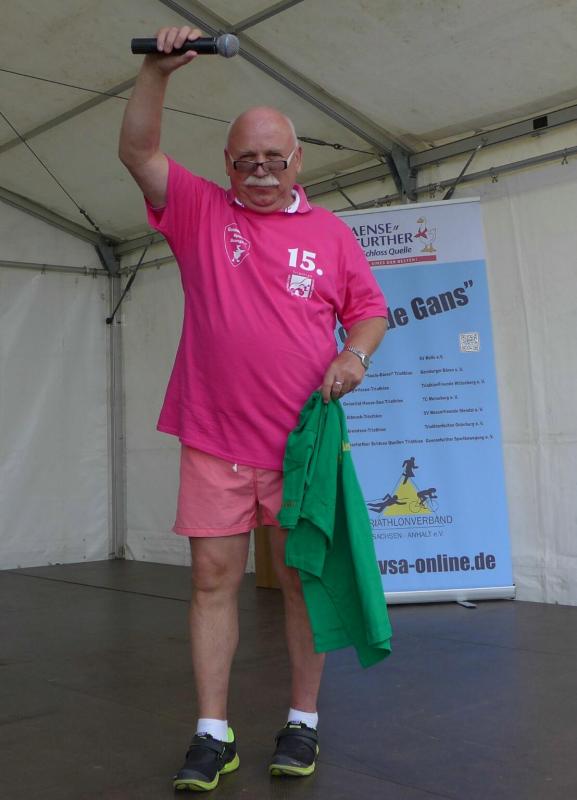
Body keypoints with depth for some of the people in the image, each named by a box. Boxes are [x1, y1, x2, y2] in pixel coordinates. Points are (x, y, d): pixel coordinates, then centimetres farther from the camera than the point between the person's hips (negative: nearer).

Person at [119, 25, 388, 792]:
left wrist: (356, 353, -7)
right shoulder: (201, 211, 7)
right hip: (213, 440, 0)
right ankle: (212, 734, 13)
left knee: (303, 578, 6)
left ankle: (303, 723, 21)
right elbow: (138, 153, -2)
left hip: (301, 438, 0)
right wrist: (158, 70, -15)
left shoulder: (330, 232, 8)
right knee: (214, 578, 3)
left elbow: (369, 306, 13)